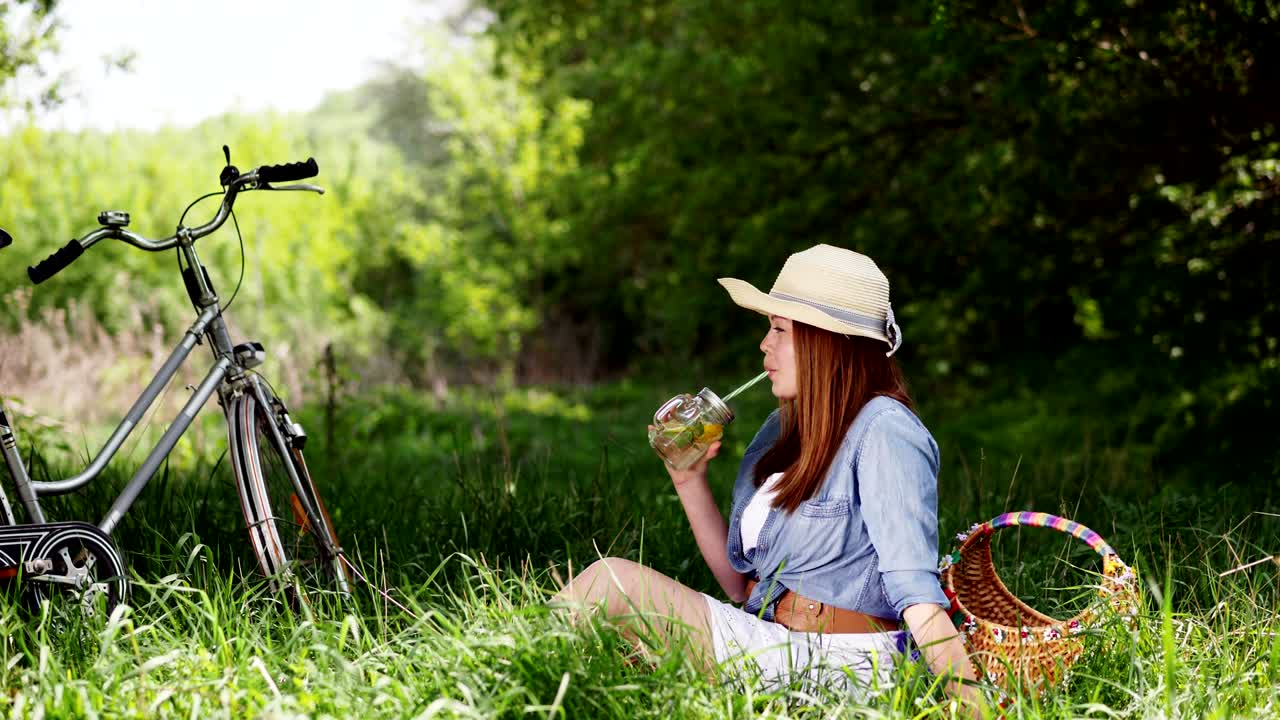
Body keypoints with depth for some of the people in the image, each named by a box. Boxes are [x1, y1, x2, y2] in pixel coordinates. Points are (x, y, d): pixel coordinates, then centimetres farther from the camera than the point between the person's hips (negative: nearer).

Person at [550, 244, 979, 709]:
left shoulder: (883, 432, -12)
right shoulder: (781, 432, 13)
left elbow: (915, 590, -20)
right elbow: (741, 585, 15)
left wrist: (973, 703, -28)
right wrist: (689, 480, 8)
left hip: (836, 662, -8)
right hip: (769, 640, 8)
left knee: (613, 582, -15)